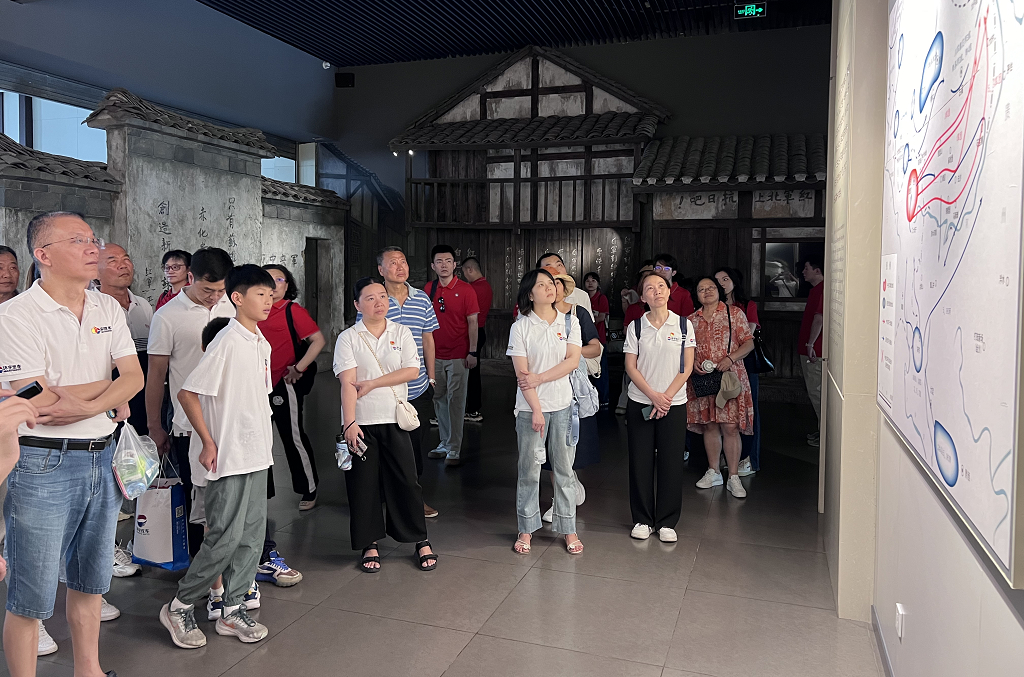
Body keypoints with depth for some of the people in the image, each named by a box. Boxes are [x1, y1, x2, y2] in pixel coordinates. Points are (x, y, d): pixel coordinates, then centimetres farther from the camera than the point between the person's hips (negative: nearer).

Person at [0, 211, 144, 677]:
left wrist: (85, 405, -18)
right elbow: (39, 402, -18)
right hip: (44, 464, -6)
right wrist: (111, 394, -7)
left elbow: (135, 377, -1)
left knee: (90, 580, 20)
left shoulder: (108, 309, 7)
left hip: (103, 457, 6)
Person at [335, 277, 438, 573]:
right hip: (361, 421, -1)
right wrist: (349, 423, -18)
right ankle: (370, 544, 20)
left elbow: (412, 370, -5)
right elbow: (348, 383, -10)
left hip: (395, 418, 1)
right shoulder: (348, 338, -1)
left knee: (405, 480, 4)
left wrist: (372, 383, -10)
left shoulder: (401, 333, 5)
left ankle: (421, 541, 18)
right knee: (363, 484, 5)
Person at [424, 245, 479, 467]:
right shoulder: (428, 290, 7)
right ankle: (444, 444, 24)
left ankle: (454, 449, 3)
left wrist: (472, 352, -11)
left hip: (458, 356, -5)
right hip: (435, 355, 5)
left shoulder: (465, 290, -6)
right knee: (439, 400, 12)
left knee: (455, 402, -3)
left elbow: (472, 322, -6)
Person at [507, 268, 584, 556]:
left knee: (564, 467, 8)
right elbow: (522, 373, -8)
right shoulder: (520, 327, -3)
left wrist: (539, 378, -15)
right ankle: (526, 529, 18)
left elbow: (573, 361, -6)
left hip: (563, 404, 2)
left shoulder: (569, 322, 4)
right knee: (529, 468, 5)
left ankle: (568, 529, 19)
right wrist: (536, 410, -14)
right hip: (530, 406, -2)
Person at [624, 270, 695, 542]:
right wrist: (654, 395, -13)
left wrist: (667, 397, -12)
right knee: (641, 462, 4)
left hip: (674, 404, 0)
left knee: (671, 463, 2)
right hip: (640, 404, 0)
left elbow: (687, 368, -2)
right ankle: (643, 519, 18)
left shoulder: (683, 325, 1)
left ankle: (667, 522, 17)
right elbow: (631, 367, -2)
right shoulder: (635, 326, 1)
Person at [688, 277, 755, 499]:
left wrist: (731, 358, -16)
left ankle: (733, 477, 3)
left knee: (730, 427, -6)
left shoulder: (734, 313, 2)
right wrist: (693, 362, -5)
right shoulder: (692, 320, 11)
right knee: (709, 426, 9)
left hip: (730, 377, -3)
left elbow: (749, 343, -1)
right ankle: (713, 472, 22)